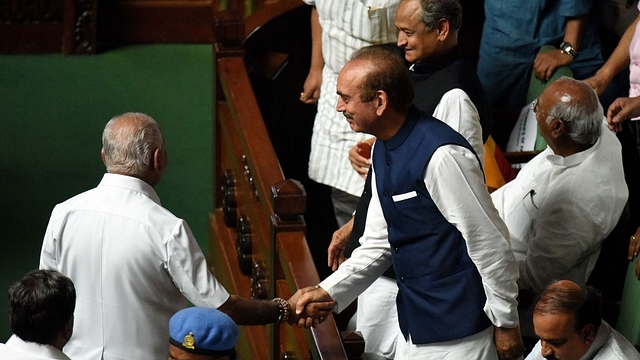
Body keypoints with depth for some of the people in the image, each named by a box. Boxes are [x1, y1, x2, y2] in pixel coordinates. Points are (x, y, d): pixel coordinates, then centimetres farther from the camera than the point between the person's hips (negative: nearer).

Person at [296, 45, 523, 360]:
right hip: (414, 323, 9)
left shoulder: (441, 155, -24)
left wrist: (506, 324, -13)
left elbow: (490, 243, -19)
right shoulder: (383, 150, 5)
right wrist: (330, 292, 0)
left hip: (457, 333, -9)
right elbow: (378, 244, 12)